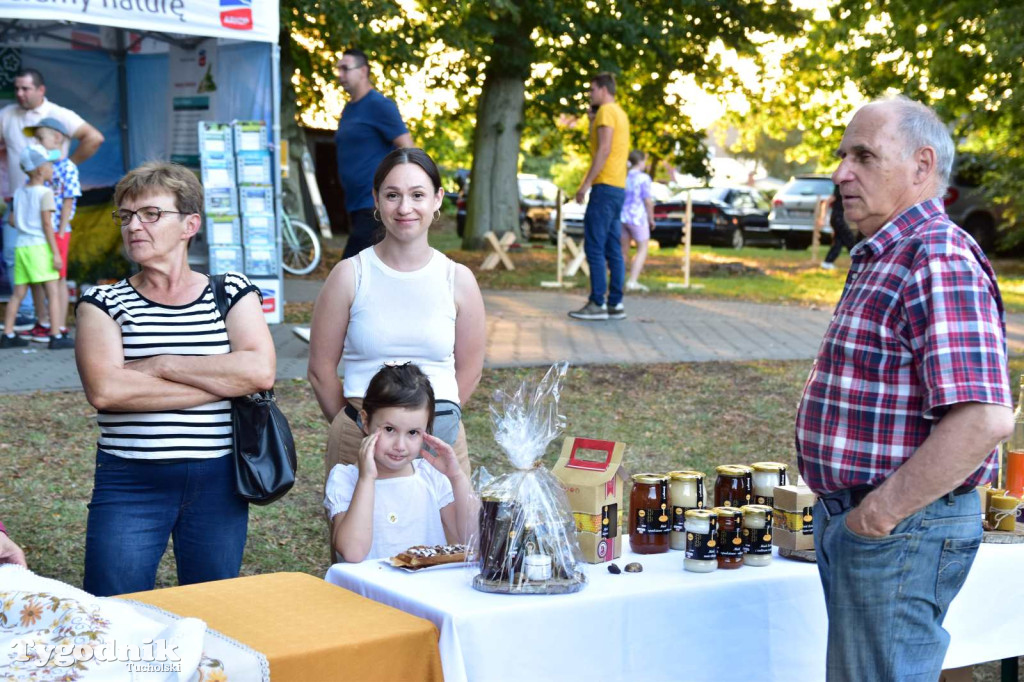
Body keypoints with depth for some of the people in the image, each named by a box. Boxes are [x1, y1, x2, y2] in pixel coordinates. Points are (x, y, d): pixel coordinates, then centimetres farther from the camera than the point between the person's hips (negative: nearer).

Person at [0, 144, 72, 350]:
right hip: (40, 246, -7)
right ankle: (57, 336, -9)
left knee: (18, 293, 11)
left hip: (21, 246, 7)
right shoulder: (45, 193, -8)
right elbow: (47, 224, -13)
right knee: (53, 292, -5)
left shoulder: (19, 192, 13)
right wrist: (56, 253, -12)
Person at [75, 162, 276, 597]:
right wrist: (222, 381, -13)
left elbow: (261, 370, -11)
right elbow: (104, 389, -15)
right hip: (129, 483, -1)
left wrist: (161, 365, -12)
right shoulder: (104, 303, 3)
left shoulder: (232, 292, 6)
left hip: (218, 481, 1)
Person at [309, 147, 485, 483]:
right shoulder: (349, 275, -3)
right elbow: (321, 369, 2)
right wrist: (355, 424, 6)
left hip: (442, 441, 1)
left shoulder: (458, 279, 2)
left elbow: (469, 370, 8)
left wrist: (435, 423, 6)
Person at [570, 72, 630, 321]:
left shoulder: (607, 111, -8)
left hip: (605, 186, -10)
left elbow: (604, 150, -17)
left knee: (594, 246, -10)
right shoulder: (620, 113, 21)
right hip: (618, 187, 10)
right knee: (613, 249, 8)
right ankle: (616, 303, 7)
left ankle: (597, 303, -12)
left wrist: (586, 184, -18)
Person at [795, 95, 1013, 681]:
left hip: (900, 530, -10)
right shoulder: (882, 259, 15)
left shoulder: (940, 263, -20)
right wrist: (846, 508, 17)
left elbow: (984, 418, -30)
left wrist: (883, 511, -22)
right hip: (849, 520, 10)